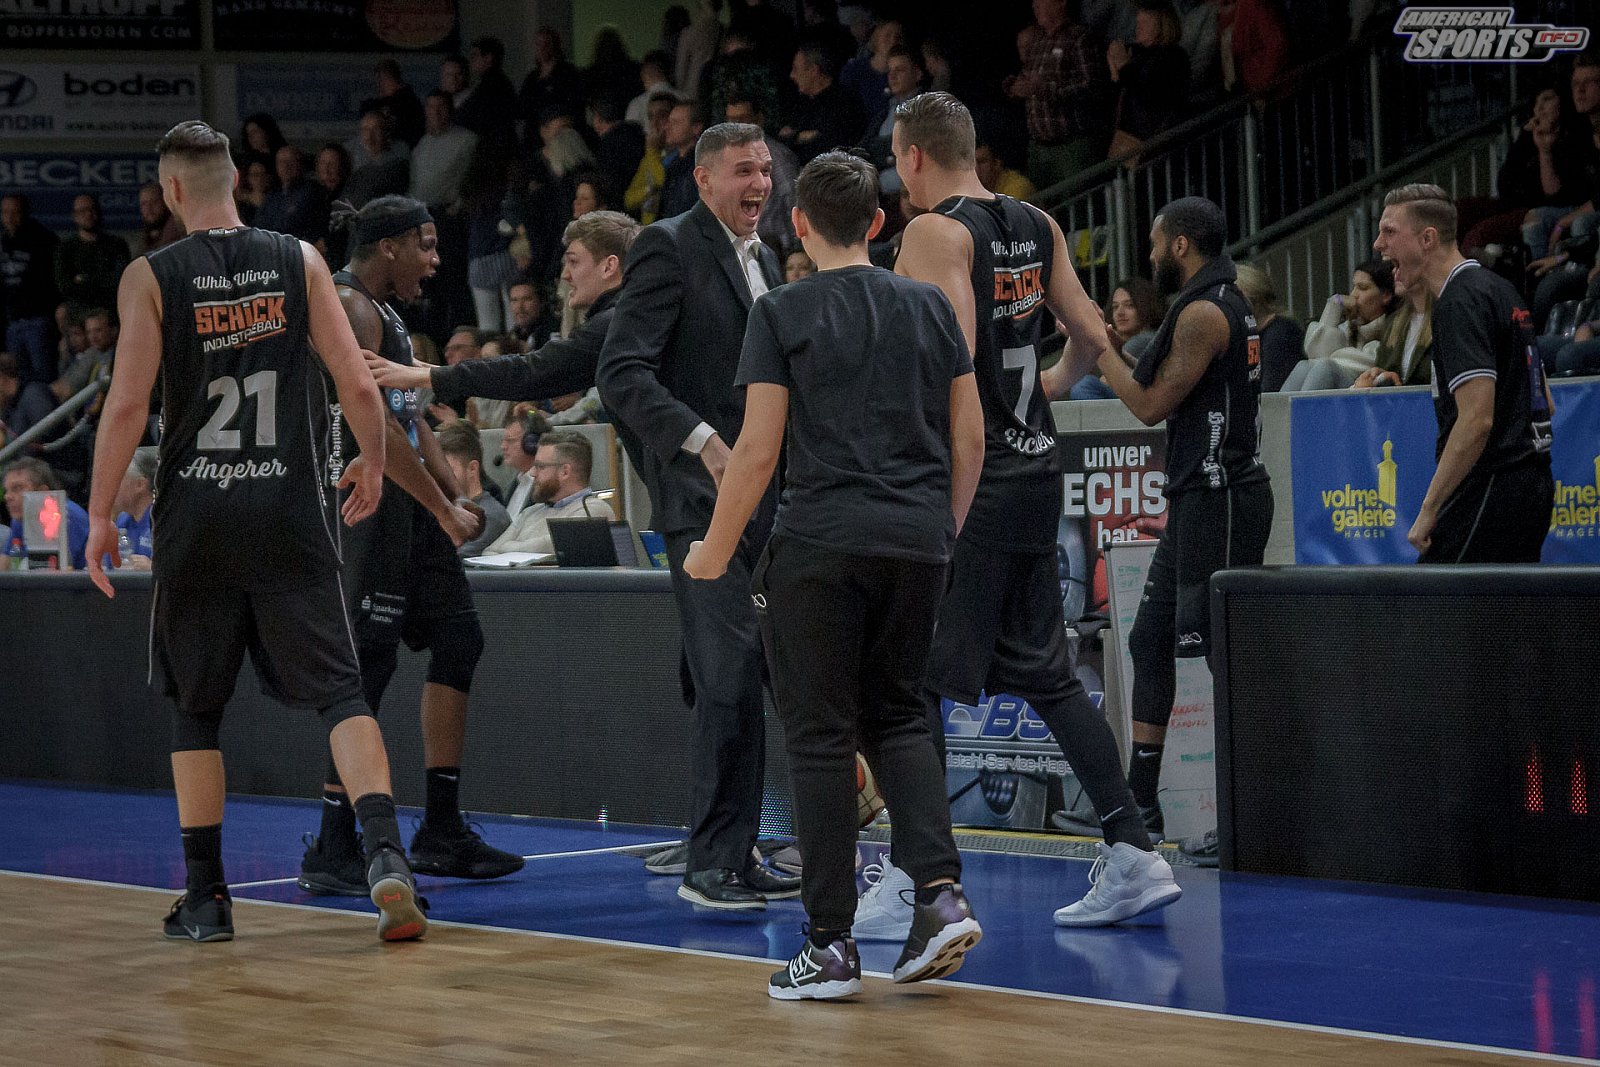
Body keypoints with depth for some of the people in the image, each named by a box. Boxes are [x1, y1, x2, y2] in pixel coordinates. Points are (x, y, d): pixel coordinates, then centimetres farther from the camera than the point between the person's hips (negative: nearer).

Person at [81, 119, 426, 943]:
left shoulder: (152, 277, -3)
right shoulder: (298, 262, 2)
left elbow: (128, 404, -8)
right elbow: (358, 388, -1)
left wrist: (100, 515, 0)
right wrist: (373, 465, 16)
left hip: (196, 513, -1)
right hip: (290, 509, 1)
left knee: (196, 708, 13)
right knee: (337, 689, -1)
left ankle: (205, 897, 14)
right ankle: (383, 851, -23)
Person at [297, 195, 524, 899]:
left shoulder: (385, 313, 20)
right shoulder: (350, 309, -14)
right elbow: (374, 426, -22)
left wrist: (458, 498, 13)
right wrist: (445, 513, -17)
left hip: (409, 504, 11)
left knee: (458, 640, 10)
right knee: (368, 663, -11)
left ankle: (441, 832, 15)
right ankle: (332, 851, -8)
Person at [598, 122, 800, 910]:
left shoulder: (764, 260, 19)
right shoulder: (668, 248, -7)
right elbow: (622, 373, -16)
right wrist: (704, 442, -25)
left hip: (760, 498, 8)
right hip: (701, 496, -8)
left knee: (756, 678, 8)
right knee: (731, 675, -13)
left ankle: (735, 857, 15)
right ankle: (711, 865, -8)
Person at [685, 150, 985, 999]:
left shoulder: (782, 314, -3)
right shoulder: (931, 307, 9)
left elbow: (758, 450, -6)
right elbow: (970, 437, 9)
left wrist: (714, 552, 5)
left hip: (822, 540, -4)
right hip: (917, 540, 4)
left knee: (821, 736, 2)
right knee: (896, 716, 18)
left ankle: (831, 944, 2)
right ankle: (940, 891, -1)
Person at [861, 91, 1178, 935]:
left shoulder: (936, 232, -12)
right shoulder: (1037, 226, 11)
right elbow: (1093, 337, 16)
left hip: (968, 477, -8)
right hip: (1036, 468, 8)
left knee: (913, 677, -3)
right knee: (1044, 673, 14)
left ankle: (907, 884, -5)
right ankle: (1133, 857, 11)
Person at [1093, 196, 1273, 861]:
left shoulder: (1203, 312, -14)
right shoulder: (1229, 306, 17)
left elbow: (1151, 406, -12)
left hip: (1218, 501, -11)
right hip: (1197, 501, 11)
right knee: (1150, 641, 14)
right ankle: (1139, 805, 19)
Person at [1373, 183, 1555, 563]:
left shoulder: (1459, 303, -15)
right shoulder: (1500, 290, 17)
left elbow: (1477, 420, -23)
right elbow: (1545, 405, 23)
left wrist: (1429, 510, -20)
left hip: (1489, 491, -10)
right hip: (1532, 486, 10)